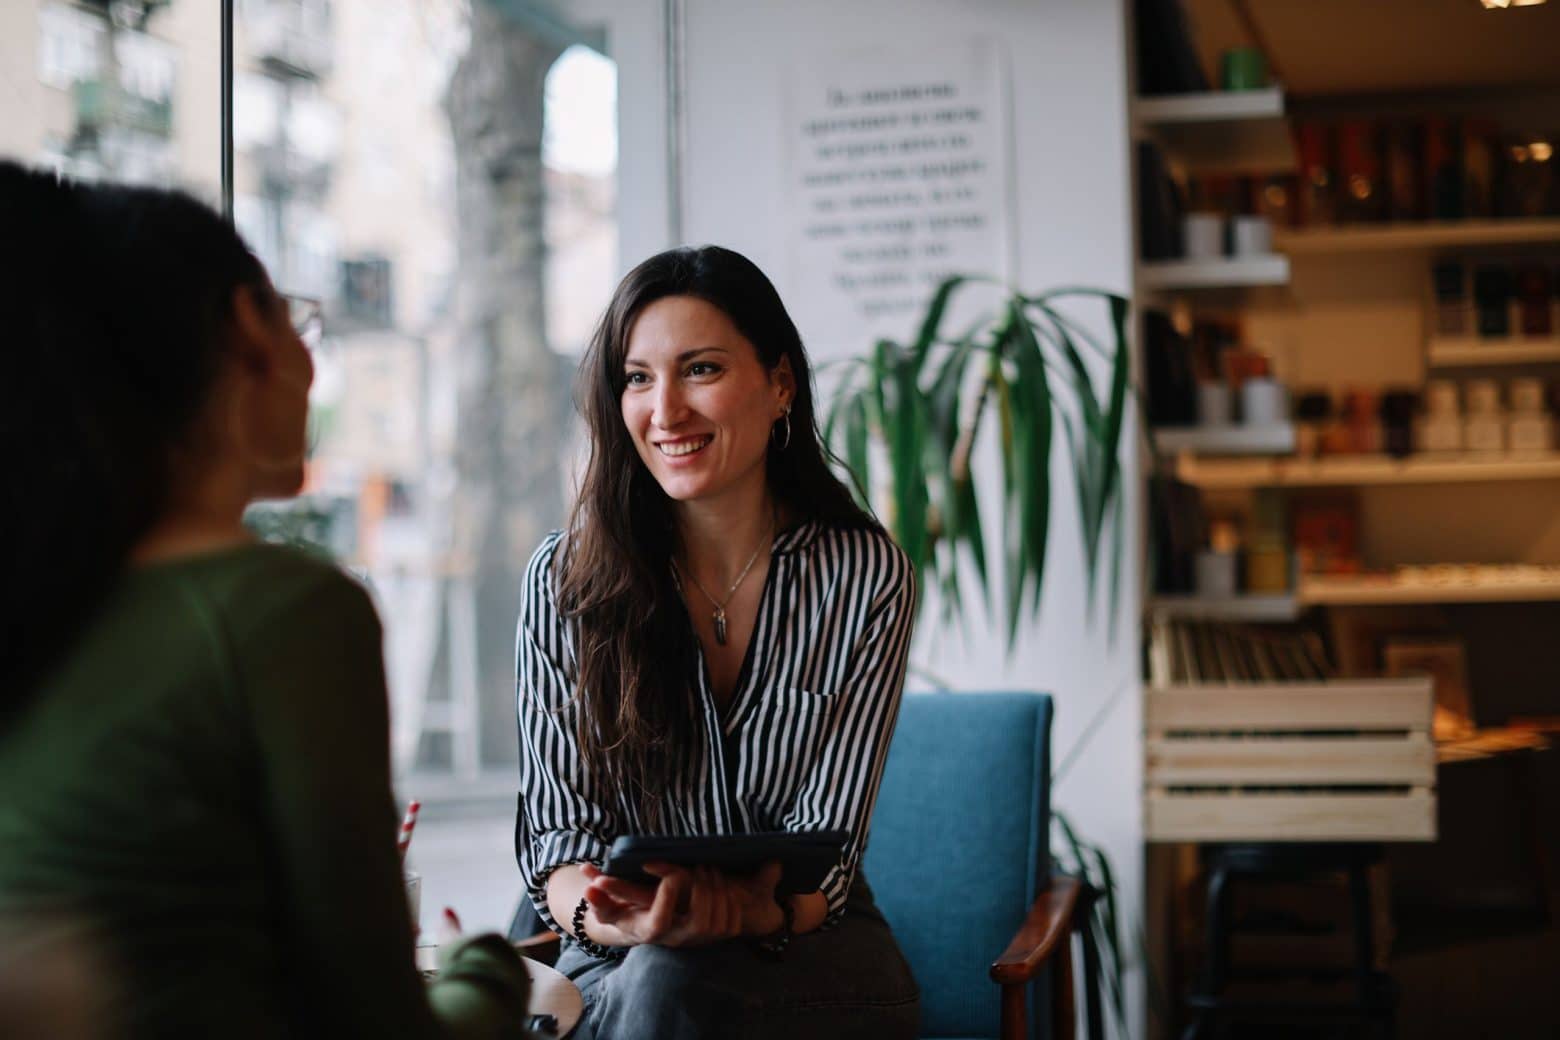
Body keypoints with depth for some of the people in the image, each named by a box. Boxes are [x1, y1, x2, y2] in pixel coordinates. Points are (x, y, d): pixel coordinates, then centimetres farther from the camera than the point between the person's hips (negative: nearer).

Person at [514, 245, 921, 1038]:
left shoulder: (865, 578, -7)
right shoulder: (563, 578, -4)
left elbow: (822, 853, -9)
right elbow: (558, 829, -5)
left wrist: (739, 913, -32)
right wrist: (609, 916, -29)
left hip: (805, 952, -1)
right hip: (616, 965, 1)